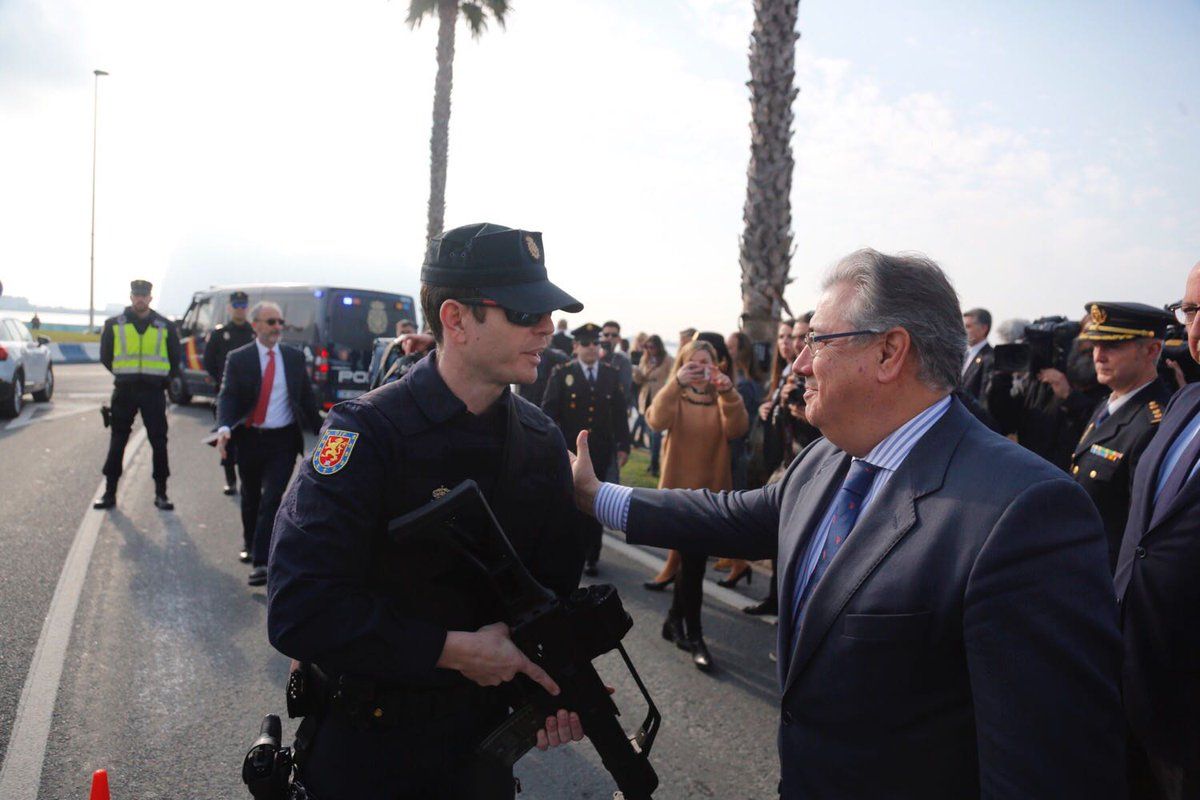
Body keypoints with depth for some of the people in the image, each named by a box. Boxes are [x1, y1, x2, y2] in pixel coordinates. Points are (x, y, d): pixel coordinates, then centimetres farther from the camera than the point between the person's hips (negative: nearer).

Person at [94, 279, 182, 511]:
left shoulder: (165, 326, 5)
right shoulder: (114, 324, 5)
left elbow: (175, 359, 12)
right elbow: (106, 356, 13)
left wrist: (164, 379, 6)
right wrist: (121, 375, 9)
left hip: (154, 391, 0)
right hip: (124, 391, 1)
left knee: (159, 442, -1)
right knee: (117, 442, 5)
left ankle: (161, 493, 6)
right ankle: (109, 492, 12)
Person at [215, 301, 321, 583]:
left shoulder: (295, 357, 2)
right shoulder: (238, 358, -3)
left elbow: (307, 397, 8)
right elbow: (227, 397, -9)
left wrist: (321, 432, 8)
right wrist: (224, 427, -28)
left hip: (283, 440, -1)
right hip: (249, 438, 1)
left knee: (272, 499, -9)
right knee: (250, 497, 17)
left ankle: (261, 562, -7)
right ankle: (250, 544, 42)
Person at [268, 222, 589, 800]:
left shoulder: (542, 442, -4)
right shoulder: (367, 432, -22)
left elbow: (555, 583, 5)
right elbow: (299, 612, -29)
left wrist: (555, 688, -12)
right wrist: (456, 650, -26)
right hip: (363, 745, -4)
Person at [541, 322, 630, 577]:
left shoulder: (611, 375, 8)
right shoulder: (562, 374, 0)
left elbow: (619, 413, 9)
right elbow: (549, 411, -2)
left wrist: (623, 446, 5)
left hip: (601, 452, 2)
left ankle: (591, 556, 18)